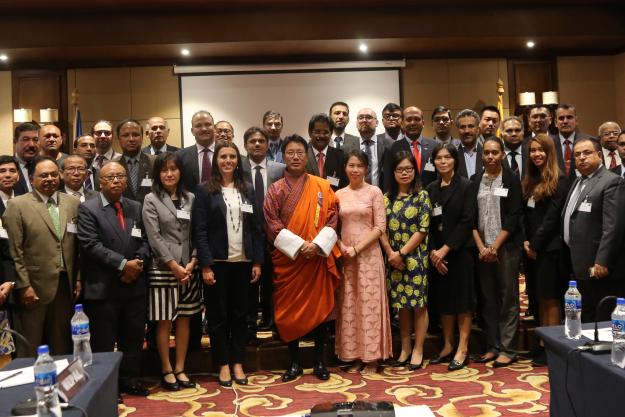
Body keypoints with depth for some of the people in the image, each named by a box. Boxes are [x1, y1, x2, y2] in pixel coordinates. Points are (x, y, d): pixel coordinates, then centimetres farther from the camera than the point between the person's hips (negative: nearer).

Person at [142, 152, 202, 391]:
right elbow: (154, 237, -8)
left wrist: (192, 263, -7)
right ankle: (166, 371, 15)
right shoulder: (151, 200, -1)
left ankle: (180, 369, 18)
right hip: (162, 269, -3)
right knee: (164, 321, 2)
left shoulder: (190, 199, 9)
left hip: (189, 268, 4)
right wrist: (174, 266, -12)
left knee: (184, 319, 8)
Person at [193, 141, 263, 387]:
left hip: (243, 262, 3)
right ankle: (223, 365, 17)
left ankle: (238, 363, 20)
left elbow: (256, 228, 7)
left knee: (240, 314, 10)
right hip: (217, 263, -3)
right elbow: (199, 231, -7)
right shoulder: (205, 191, -2)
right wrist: (205, 265, -13)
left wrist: (257, 261, 1)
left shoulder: (247, 190, 8)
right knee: (218, 315, 5)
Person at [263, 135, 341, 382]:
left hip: (318, 258, 0)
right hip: (287, 259, 0)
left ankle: (320, 361, 17)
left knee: (320, 307, 4)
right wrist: (299, 246, -15)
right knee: (289, 309, 4)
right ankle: (295, 362, 18)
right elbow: (272, 225, -5)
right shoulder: (275, 190, 3)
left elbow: (333, 219, 0)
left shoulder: (323, 186, 4)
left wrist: (317, 245, -15)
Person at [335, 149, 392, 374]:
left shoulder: (374, 192, -2)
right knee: (348, 306, 6)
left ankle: (371, 358, 9)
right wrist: (341, 247, -8)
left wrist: (357, 248, -13)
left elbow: (380, 227, -7)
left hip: (369, 254, -3)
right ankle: (354, 356, 15)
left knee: (369, 304, 0)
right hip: (345, 256, 3)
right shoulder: (339, 194, 8)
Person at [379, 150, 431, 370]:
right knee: (402, 304, 10)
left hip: (416, 258, -3)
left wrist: (402, 253, -13)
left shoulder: (422, 196, -2)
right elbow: (382, 229, 4)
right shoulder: (387, 198, 8)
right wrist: (390, 253, -10)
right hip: (394, 259, 3)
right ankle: (405, 348, 21)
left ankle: (418, 350, 11)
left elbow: (422, 230, -9)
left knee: (419, 304, 1)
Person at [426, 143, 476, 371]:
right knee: (443, 299, 9)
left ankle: (462, 350, 6)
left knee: (462, 299, -1)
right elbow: (429, 223, 7)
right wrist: (433, 251, -6)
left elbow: (467, 221, -10)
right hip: (436, 253, 5)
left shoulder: (465, 186, -4)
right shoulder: (431, 189, 10)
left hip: (459, 250, -5)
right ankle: (447, 346, 18)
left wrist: (446, 249, -14)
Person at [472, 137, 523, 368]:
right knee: (488, 299, 8)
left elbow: (514, 216, -6)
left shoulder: (511, 179, 0)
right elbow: (471, 216, 6)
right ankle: (493, 346, 17)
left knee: (508, 298, 1)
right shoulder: (475, 180, 9)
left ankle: (507, 349, 7)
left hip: (506, 246, -3)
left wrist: (495, 246, -11)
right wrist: (481, 247, -4)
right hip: (482, 249, 3)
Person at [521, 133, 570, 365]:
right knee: (540, 299, 11)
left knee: (550, 299, -1)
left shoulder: (559, 181, -8)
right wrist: (525, 242, -1)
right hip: (531, 248, 7)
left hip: (549, 248, -7)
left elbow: (551, 217, -13)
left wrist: (535, 245, -13)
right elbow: (525, 215, 12)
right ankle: (542, 344, 18)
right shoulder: (529, 181, 14)